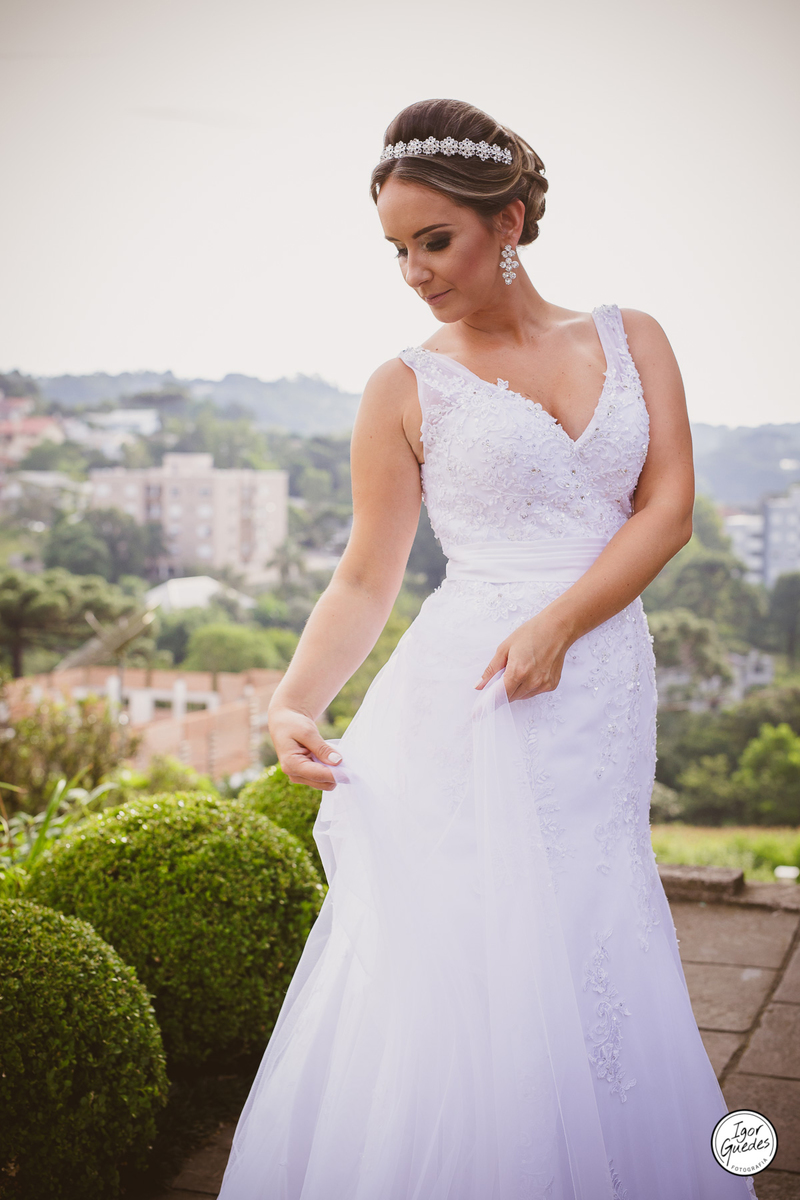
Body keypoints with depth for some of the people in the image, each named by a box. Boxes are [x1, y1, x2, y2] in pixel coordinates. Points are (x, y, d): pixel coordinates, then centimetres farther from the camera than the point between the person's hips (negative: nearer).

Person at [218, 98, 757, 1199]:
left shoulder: (630, 340, 11)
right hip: (465, 708, -2)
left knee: (584, 984, 6)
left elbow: (669, 508, 1)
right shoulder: (407, 388, 5)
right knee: (455, 971, -4)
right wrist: (296, 701, -13)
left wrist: (556, 624, -14)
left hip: (605, 700, 2)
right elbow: (366, 580, 3)